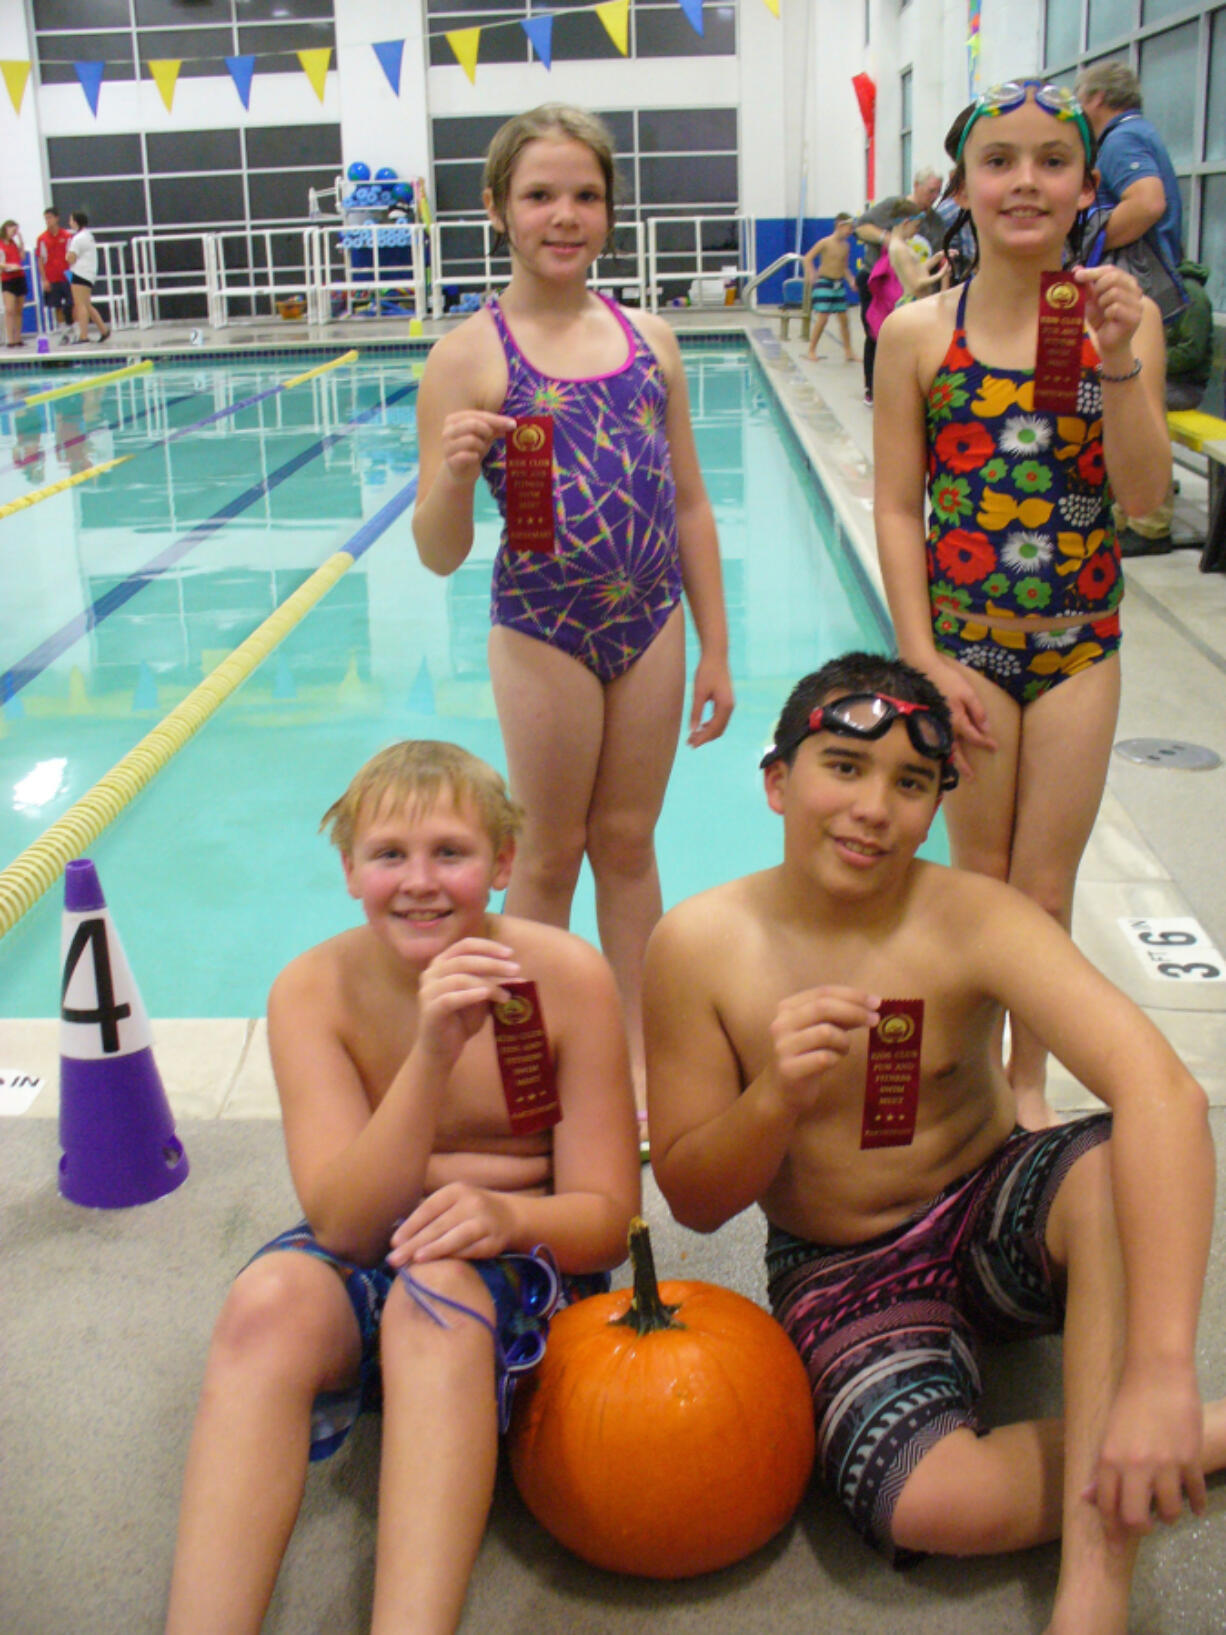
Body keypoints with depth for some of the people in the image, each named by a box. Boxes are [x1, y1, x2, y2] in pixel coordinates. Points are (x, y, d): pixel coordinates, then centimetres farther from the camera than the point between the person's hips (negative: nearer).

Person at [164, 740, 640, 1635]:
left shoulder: (568, 976, -15)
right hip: (365, 1264, 2)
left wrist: (504, 1213, -35)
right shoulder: (314, 990, -12)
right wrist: (433, 1055, -35)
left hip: (521, 1266, -1)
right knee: (271, 1297, -31)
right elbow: (344, 1222, -21)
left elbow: (606, 1219, -12)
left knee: (435, 1285, -35)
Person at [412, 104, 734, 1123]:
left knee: (629, 844, 15)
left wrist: (715, 651, 9)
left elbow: (690, 505, 9)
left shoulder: (649, 340, 3)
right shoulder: (470, 357, -8)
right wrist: (454, 472, -30)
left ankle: (642, 1051, 30)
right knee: (550, 857, 11)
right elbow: (441, 555, -9)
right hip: (542, 632, -3)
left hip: (652, 624, 3)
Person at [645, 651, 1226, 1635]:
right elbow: (693, 1203, -8)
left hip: (993, 1222, 0)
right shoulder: (699, 946, -14)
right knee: (928, 1500, -29)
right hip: (840, 1273, 0)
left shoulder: (972, 920, -19)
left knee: (1117, 1167, -33)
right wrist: (776, 1098, -31)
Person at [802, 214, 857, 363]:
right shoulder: (825, 243, -11)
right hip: (824, 282, -6)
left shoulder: (846, 246, 6)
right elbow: (807, 258, -11)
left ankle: (848, 351, 14)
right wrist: (811, 273, -26)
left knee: (843, 318, 6)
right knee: (822, 318, -10)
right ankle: (812, 350, 0)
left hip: (839, 284, 6)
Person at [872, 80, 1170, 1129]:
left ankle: (1029, 1081, 28)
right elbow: (898, 510, -4)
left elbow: (1145, 496, -9)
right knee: (979, 878, 11)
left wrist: (1118, 359, -21)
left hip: (1080, 643, 1)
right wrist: (924, 660, -8)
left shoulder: (1123, 318, -2)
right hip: (964, 641, -1)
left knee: (1046, 887, 9)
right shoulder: (919, 334, -5)